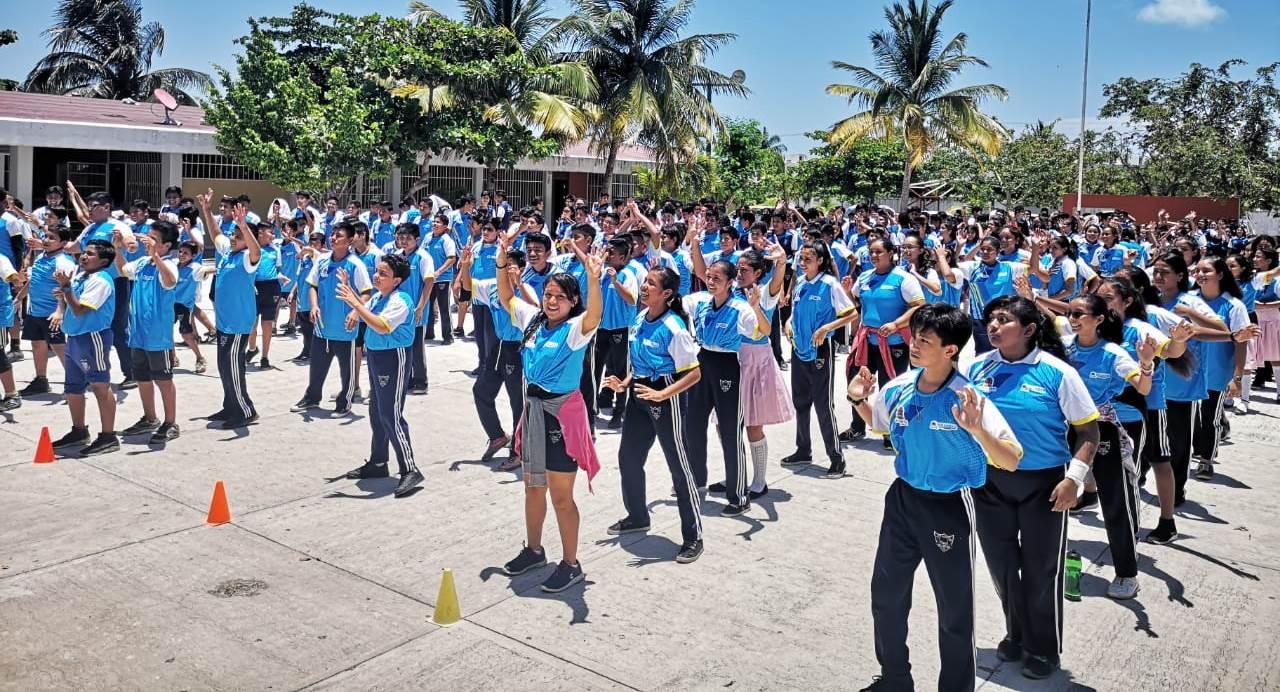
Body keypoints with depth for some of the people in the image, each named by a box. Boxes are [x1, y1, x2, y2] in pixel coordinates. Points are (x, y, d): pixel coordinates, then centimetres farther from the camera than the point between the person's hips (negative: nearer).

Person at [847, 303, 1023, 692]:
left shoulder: (967, 399, -21)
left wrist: (976, 429, -38)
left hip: (949, 507, -6)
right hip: (903, 498, 6)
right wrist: (859, 400, -4)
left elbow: (1011, 462, -22)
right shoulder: (899, 387, -6)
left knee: (954, 611, 9)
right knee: (886, 596, 19)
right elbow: (877, 424, 16)